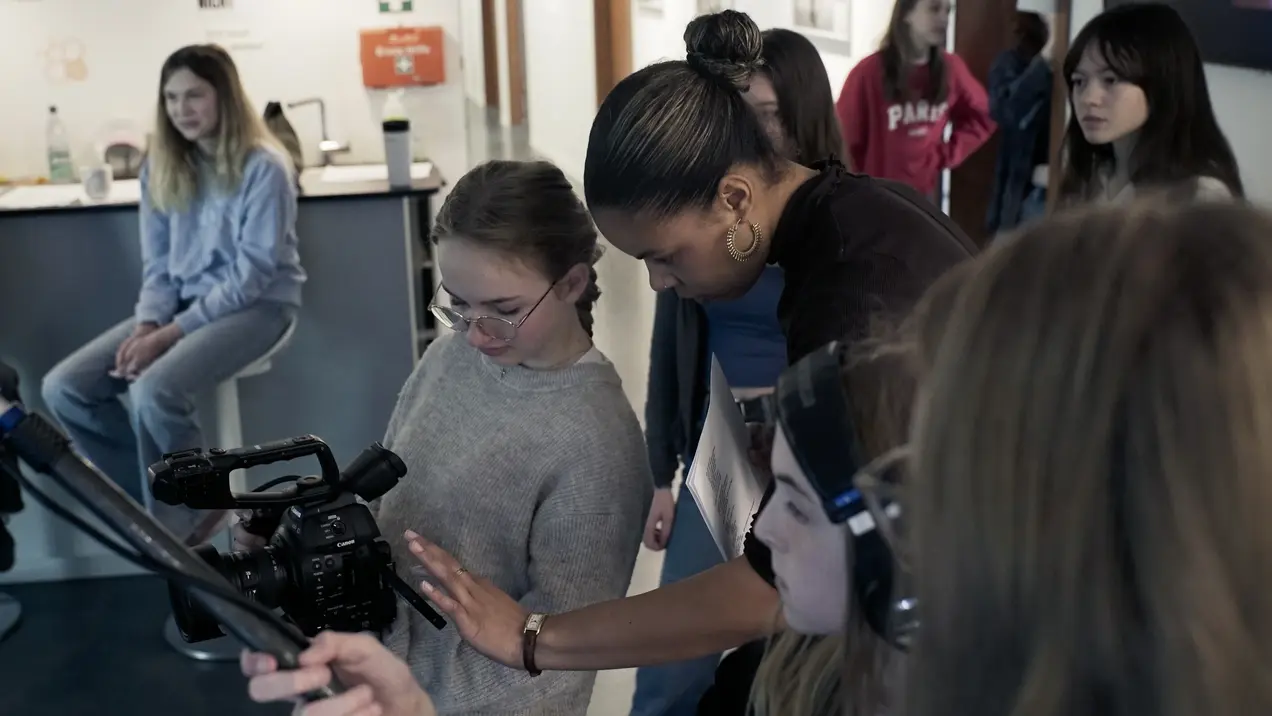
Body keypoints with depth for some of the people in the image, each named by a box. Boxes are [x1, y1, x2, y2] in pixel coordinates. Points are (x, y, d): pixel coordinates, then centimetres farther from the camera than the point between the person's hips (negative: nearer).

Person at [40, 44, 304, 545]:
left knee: (153, 392, -33)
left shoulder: (263, 167, -14)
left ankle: (182, 519, -7)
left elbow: (252, 275, -17)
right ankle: (158, 500, 4)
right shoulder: (161, 167, 6)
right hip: (181, 301, 7)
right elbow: (157, 264, 8)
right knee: (63, 388, -10)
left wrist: (172, 332, -21)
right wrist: (146, 325, -12)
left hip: (256, 305, -7)